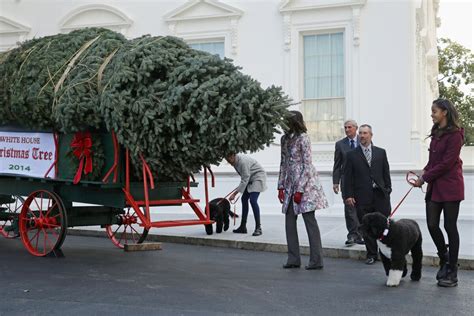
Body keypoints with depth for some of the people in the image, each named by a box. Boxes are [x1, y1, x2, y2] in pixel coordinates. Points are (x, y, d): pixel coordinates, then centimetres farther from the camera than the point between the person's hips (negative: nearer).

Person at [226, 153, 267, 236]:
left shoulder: (243, 161, -30)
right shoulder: (235, 162, -2)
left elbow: (244, 180, -29)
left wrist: (235, 193, -29)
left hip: (258, 177, -10)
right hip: (250, 179, 10)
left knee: (253, 200, -21)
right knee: (244, 199, 5)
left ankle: (258, 228, -16)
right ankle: (243, 227, 11)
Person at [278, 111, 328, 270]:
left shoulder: (303, 138, -11)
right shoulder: (285, 138, 11)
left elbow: (307, 165, -14)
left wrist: (299, 190, -16)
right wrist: (281, 186, 10)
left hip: (305, 183, -8)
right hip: (290, 183, 8)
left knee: (310, 220, -4)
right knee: (289, 221, 7)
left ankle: (316, 261, 2)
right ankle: (293, 259, 14)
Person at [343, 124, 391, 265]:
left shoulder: (381, 152, 11)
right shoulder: (352, 155, 6)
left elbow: (386, 173, 12)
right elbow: (348, 177, 3)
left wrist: (388, 189, 4)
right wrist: (348, 195, -4)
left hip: (380, 195, 1)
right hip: (362, 197, -1)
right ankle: (371, 254, 14)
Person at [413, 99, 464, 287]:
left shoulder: (455, 134, -12)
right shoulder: (436, 133, 14)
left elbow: (447, 163, -16)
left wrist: (425, 177, -11)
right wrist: (425, 172, 1)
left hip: (450, 186, -7)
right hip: (434, 186, 7)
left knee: (450, 227, -2)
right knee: (432, 224, 3)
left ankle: (452, 273, 6)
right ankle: (445, 258, 26)